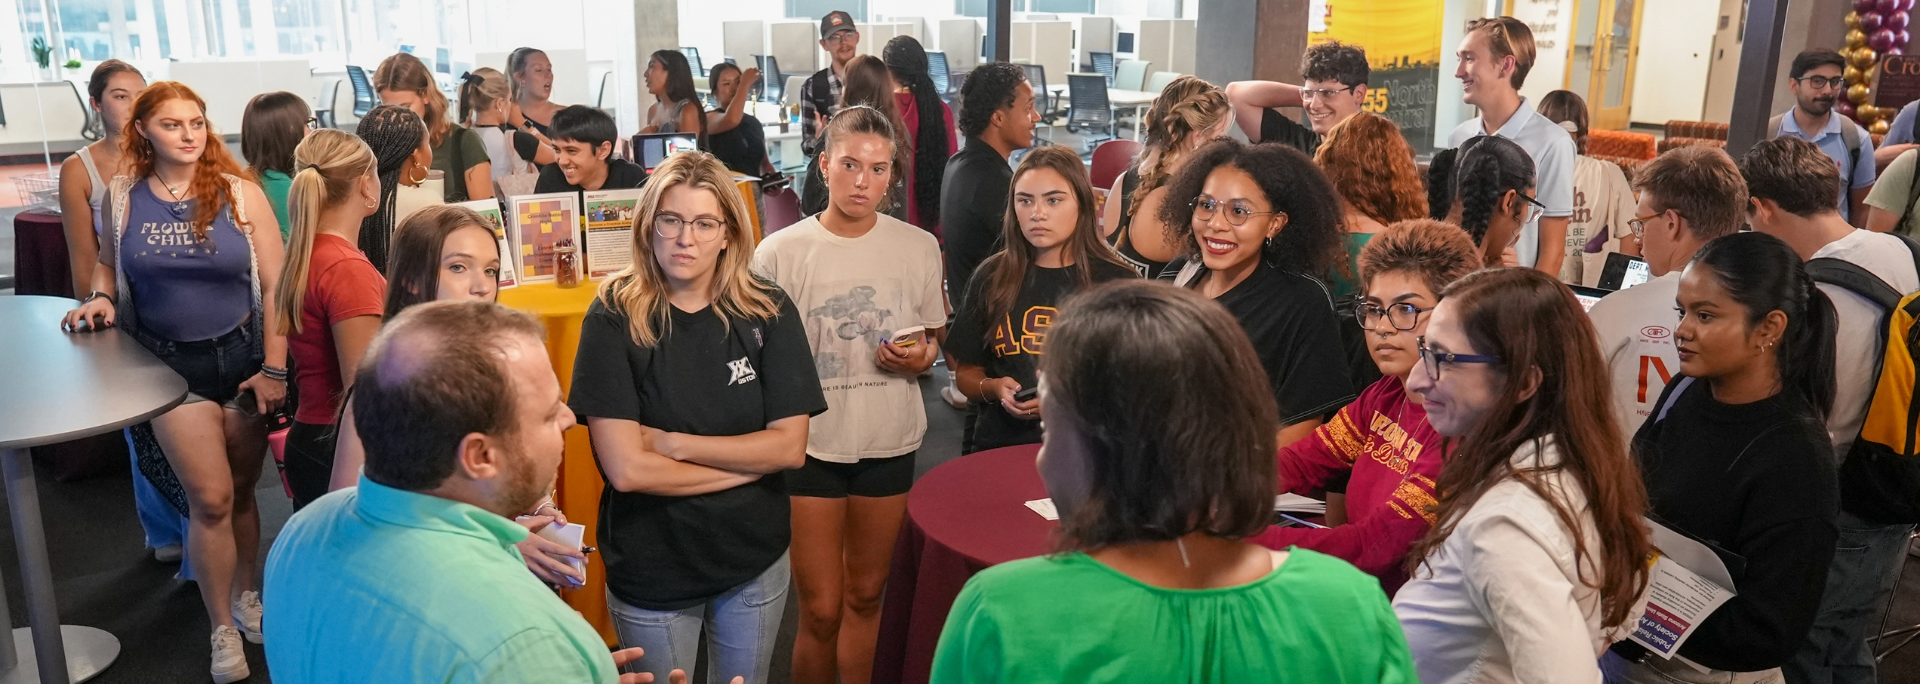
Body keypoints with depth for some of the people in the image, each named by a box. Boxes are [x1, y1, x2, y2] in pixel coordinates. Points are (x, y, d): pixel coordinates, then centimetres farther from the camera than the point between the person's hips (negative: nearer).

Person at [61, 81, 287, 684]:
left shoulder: (241, 194, -6)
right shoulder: (121, 197, 0)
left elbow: (275, 286, -5)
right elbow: (107, 264, 18)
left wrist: (273, 369, -8)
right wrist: (101, 298, -5)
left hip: (242, 356, 0)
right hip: (169, 363, 0)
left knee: (241, 490, 10)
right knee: (210, 497, -5)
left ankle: (247, 595, 33)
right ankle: (222, 628, 11)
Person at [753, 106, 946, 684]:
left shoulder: (918, 248, 0)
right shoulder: (780, 253, -7)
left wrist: (920, 356, -11)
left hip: (889, 442, 2)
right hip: (809, 445, -2)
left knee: (865, 596, 17)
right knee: (820, 610, 4)